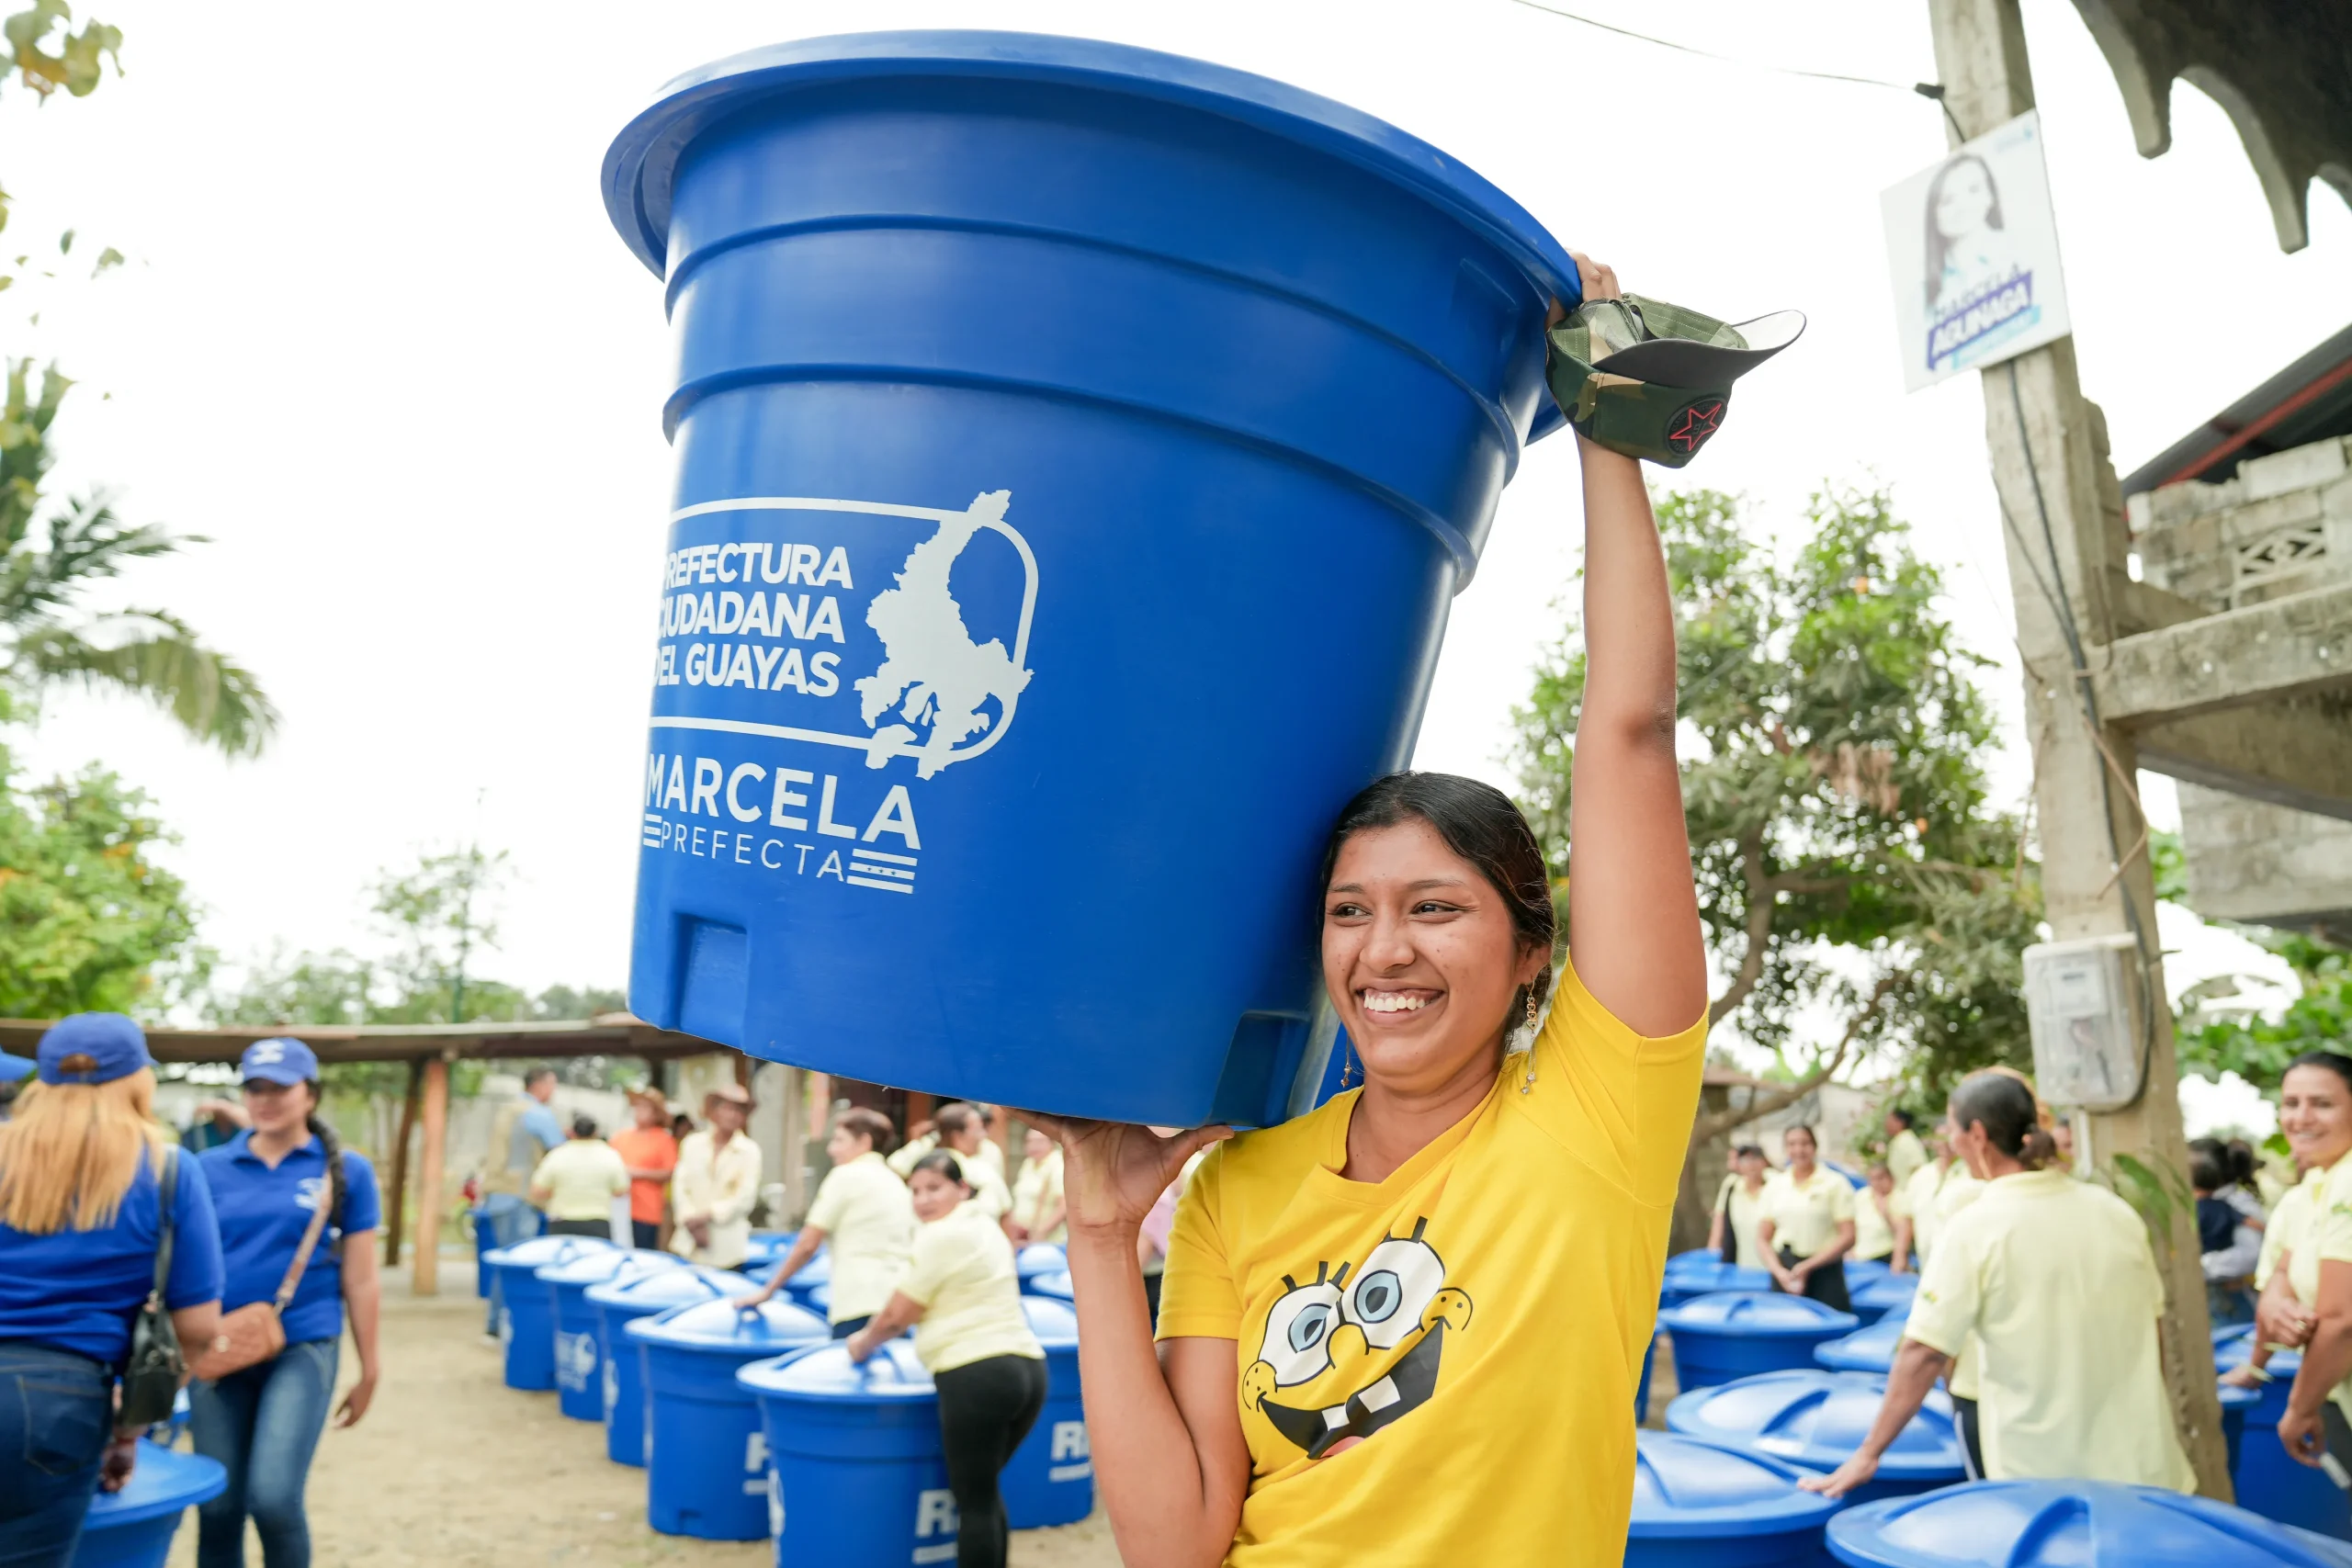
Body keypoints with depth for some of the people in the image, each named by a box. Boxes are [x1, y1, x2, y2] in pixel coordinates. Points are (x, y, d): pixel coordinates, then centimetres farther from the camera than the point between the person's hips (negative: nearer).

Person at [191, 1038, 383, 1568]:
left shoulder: (346, 1171, -1)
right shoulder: (212, 1167, 4)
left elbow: (359, 1279, 2)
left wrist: (369, 1370, 4)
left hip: (303, 1348, -2)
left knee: (274, 1498, -13)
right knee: (218, 1508, 7)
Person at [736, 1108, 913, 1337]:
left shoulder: (846, 1175, 0)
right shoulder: (894, 1181, 19)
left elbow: (807, 1245, 0)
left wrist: (767, 1290, 9)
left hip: (862, 1305, -7)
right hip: (900, 1300, 7)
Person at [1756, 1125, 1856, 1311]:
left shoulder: (1834, 1183, 0)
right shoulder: (1775, 1185, 9)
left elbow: (1847, 1237, -5)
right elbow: (1763, 1239, 9)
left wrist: (1807, 1266, -11)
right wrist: (1779, 1271, -8)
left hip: (1824, 1274, -3)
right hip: (1784, 1271, 3)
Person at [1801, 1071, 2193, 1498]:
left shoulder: (1974, 1228, -14)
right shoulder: (2114, 1210, 1)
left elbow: (1923, 1354, -16)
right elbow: (2151, 1326, 12)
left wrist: (1868, 1454, -9)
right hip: (2145, 1467, 4)